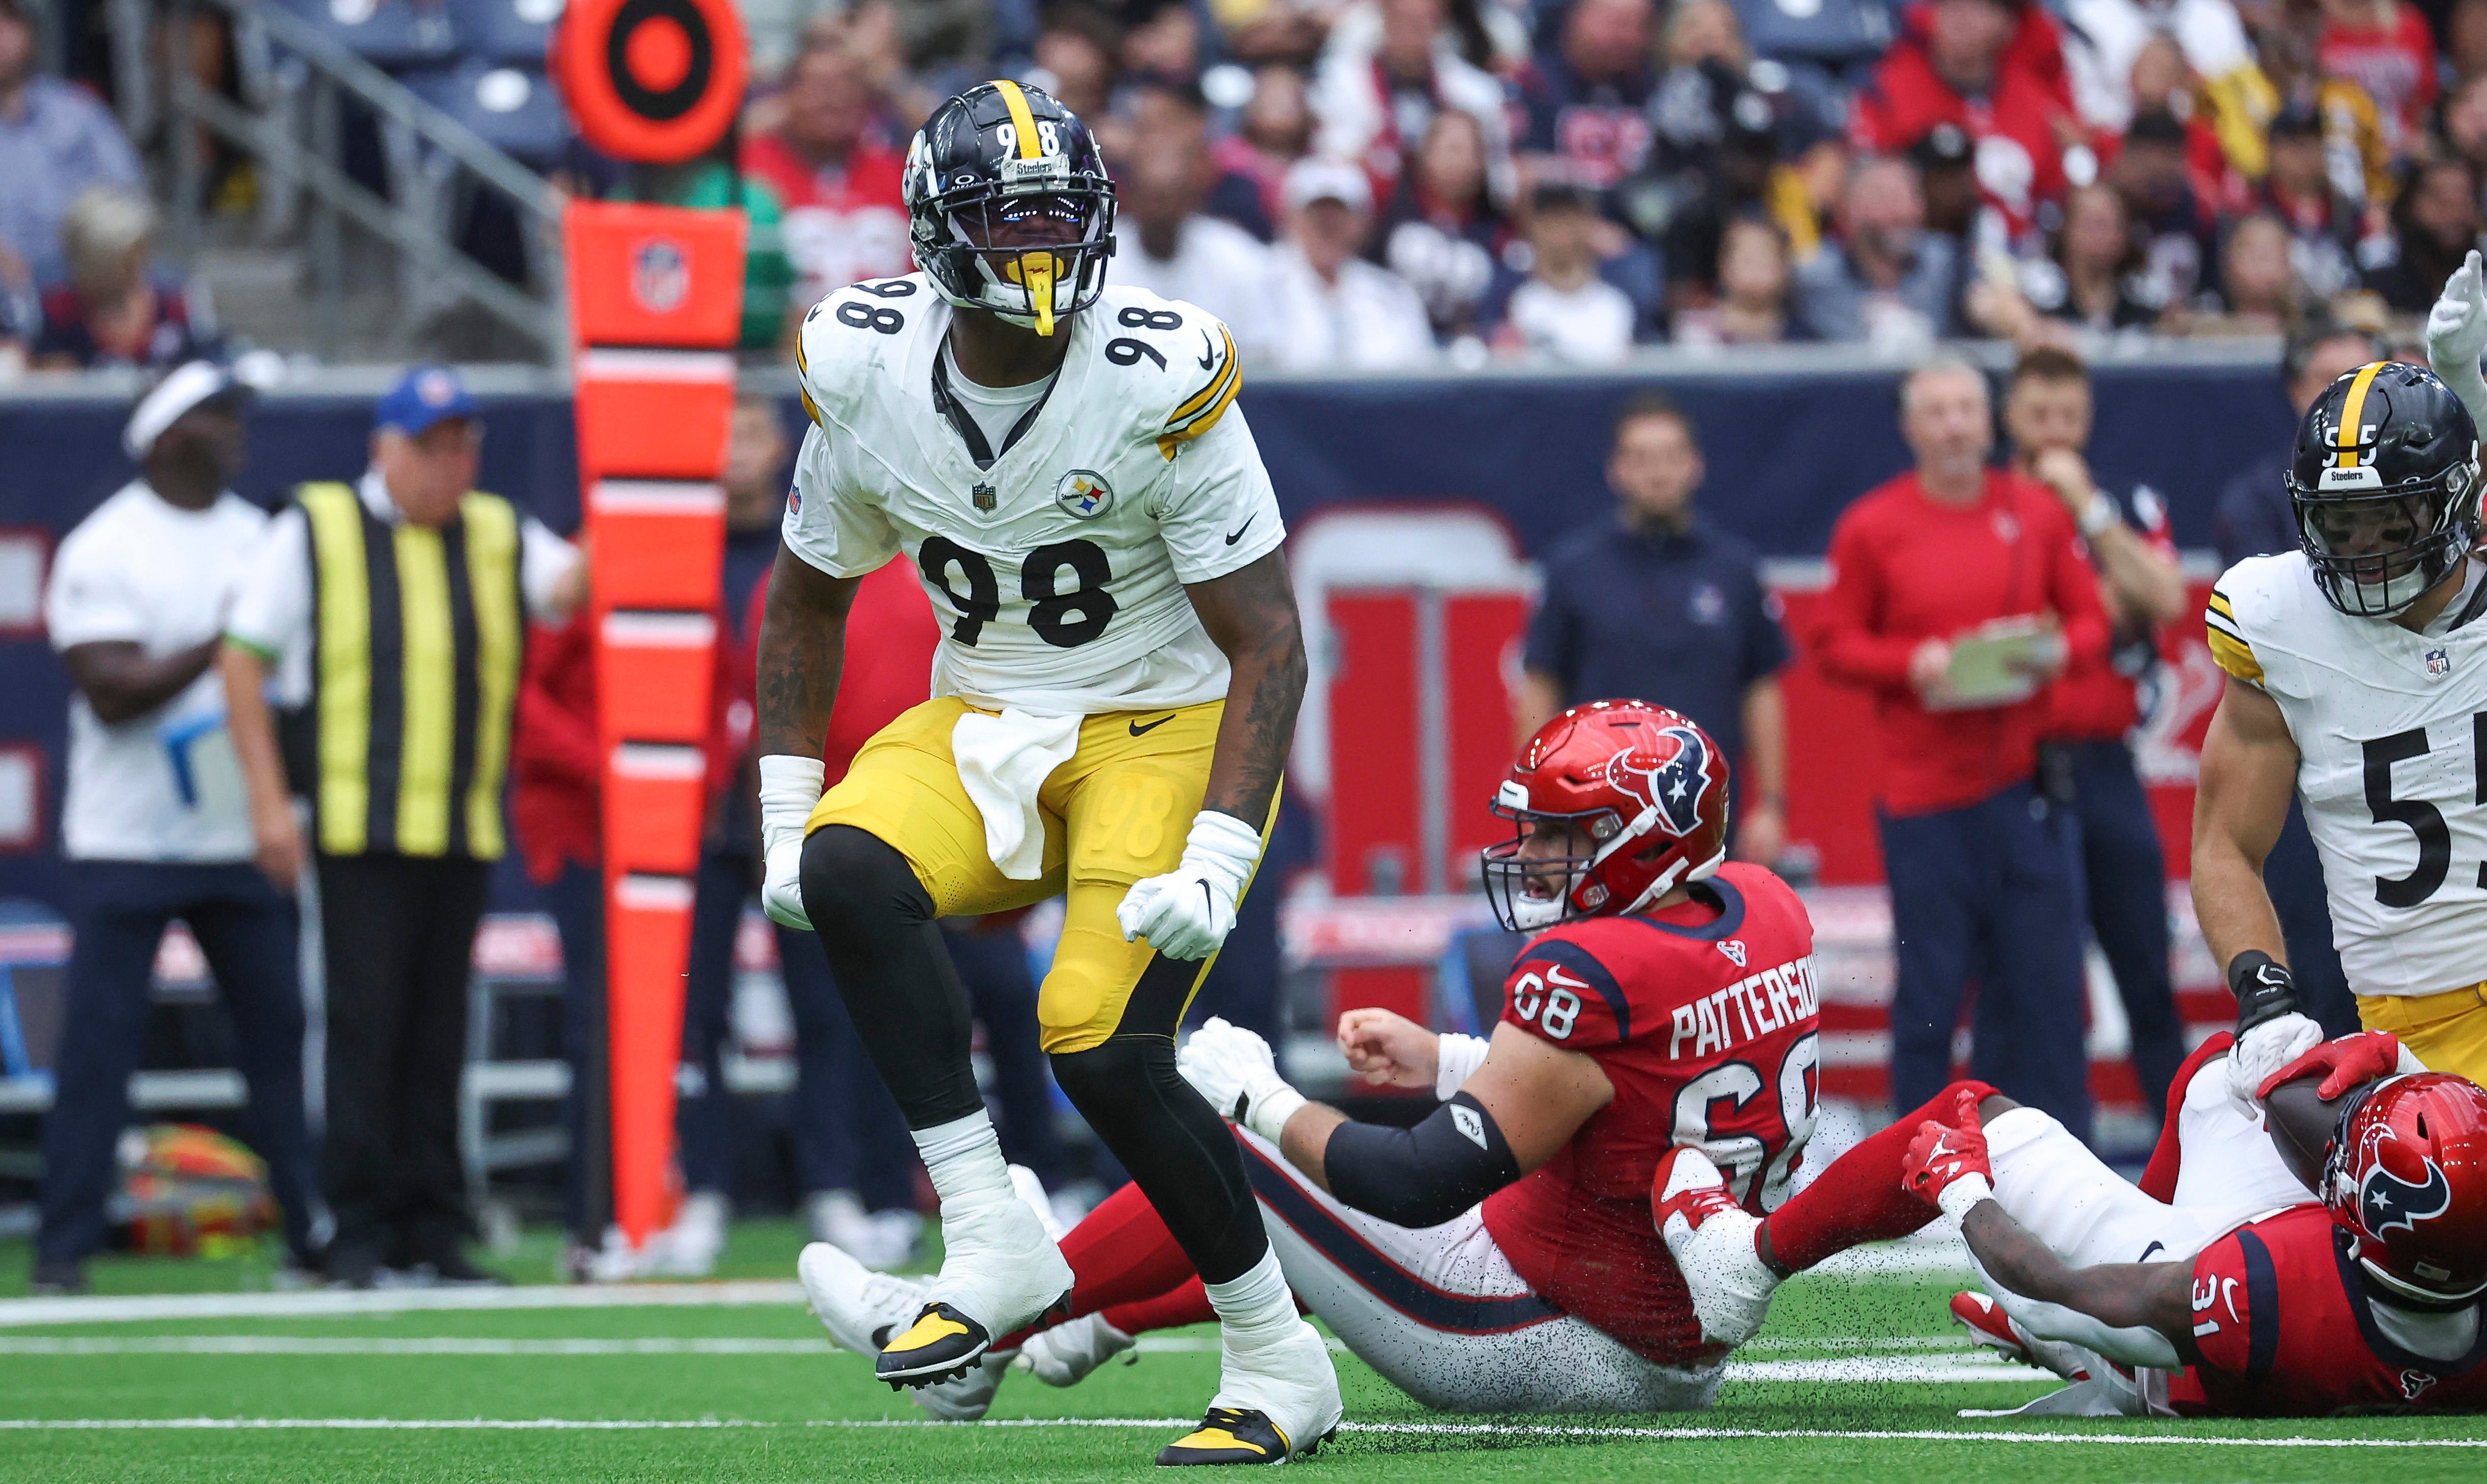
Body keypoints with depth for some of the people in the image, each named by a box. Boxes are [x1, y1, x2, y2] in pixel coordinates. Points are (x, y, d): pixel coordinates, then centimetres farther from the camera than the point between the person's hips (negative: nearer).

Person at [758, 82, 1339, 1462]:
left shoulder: (1160, 388, -20)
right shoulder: (867, 374, -6)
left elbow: (1268, 645, -16)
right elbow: (806, 597, 11)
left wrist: (1216, 859, -26)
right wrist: (784, 815, 3)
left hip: (1166, 727, -4)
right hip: (986, 725, 4)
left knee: (1104, 1046, -20)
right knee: (847, 870, -26)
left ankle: (1276, 1360, 0)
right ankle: (992, 1240, -23)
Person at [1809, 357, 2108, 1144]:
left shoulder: (2037, 515, 7)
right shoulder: (1872, 526, 1)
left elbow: (2090, 617, 13)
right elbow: (1835, 645, 2)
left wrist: (2058, 649, -8)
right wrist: (1910, 664, -14)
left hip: (2024, 779, 2)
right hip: (1924, 788, -2)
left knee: (2042, 970, 1)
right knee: (1931, 982, -1)